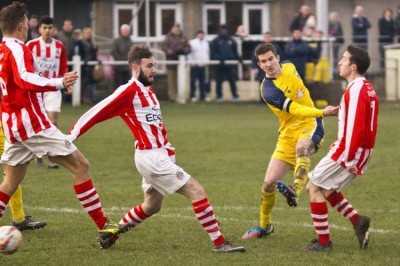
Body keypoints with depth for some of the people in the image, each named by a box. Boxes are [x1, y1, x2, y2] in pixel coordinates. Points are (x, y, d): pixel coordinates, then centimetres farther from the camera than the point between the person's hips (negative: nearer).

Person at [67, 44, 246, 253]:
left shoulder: (148, 92, 15)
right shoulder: (128, 91, -13)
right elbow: (96, 113, -13)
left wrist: (168, 149, 13)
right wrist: (71, 136, -13)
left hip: (159, 155, 10)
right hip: (151, 157, -10)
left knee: (151, 206, 21)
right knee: (197, 192, -10)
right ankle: (219, 243, -9)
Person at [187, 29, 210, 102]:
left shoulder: (206, 43, 15)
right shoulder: (192, 42, -3)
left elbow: (208, 53, 21)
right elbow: (189, 53, -3)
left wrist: (206, 60, 6)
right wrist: (192, 61, -11)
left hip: (203, 64, 5)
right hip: (195, 65, -5)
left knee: (202, 81, 6)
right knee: (193, 81, -4)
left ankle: (203, 96, 11)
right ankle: (193, 96, 0)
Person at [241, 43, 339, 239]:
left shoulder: (289, 67, 2)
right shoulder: (268, 90, -15)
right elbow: (295, 110, -26)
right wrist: (322, 112, -37)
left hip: (310, 124, 1)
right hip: (288, 133, -1)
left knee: (301, 147, -37)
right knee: (269, 182, -2)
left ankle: (295, 192, -55)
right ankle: (264, 226, 21)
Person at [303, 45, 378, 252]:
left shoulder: (356, 90, -17)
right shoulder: (367, 88, 14)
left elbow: (355, 126, -24)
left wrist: (348, 159, -23)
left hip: (349, 151, -10)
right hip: (361, 152, 10)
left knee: (314, 187, -3)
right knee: (326, 188, 19)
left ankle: (323, 241, -1)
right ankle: (357, 221, 10)